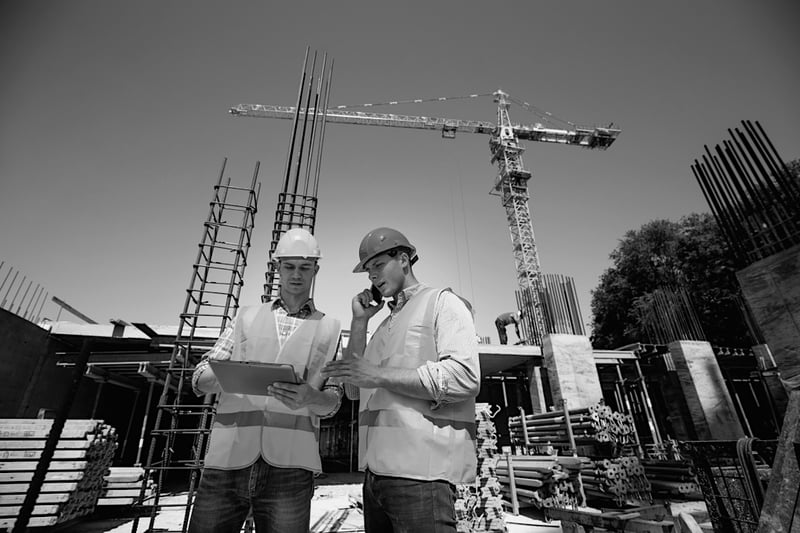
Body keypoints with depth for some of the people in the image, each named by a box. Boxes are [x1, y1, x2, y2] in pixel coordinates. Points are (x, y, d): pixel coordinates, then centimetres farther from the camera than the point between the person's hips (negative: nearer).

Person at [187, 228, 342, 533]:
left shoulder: (328, 329, 9)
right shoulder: (247, 317, 13)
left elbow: (332, 401, 5)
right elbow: (200, 378, 9)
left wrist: (309, 397, -18)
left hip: (289, 464, -1)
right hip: (227, 459, 2)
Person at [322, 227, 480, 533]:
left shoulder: (442, 302, -3)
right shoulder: (385, 324, 20)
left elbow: (465, 377, -18)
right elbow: (353, 388, 14)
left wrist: (379, 375, -19)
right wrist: (359, 321, 8)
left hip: (420, 472, -7)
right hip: (376, 470, 7)